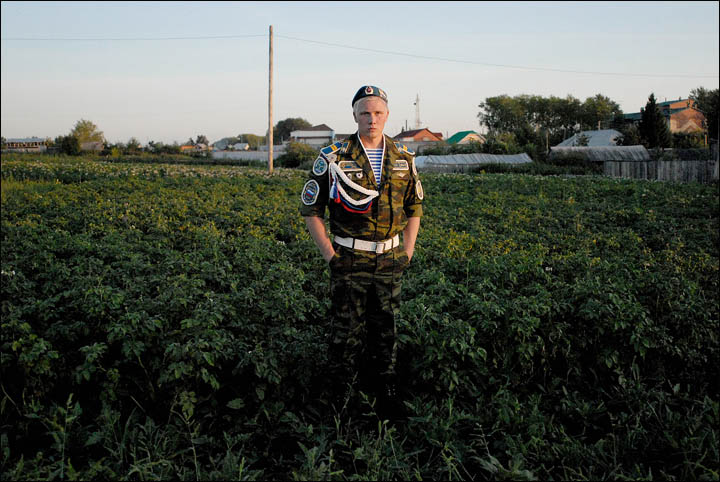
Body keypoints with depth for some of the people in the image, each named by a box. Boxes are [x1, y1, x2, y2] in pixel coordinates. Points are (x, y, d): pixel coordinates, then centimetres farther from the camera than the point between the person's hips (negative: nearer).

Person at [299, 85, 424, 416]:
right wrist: (329, 254, -7)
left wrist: (407, 252, 6)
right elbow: (311, 209, -1)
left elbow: (415, 208, 16)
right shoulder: (333, 158, -6)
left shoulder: (403, 158, 6)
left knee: (385, 330, 14)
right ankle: (343, 400, 20)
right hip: (350, 262, -3)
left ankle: (385, 397, 29)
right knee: (346, 334, 4)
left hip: (389, 262, 4)